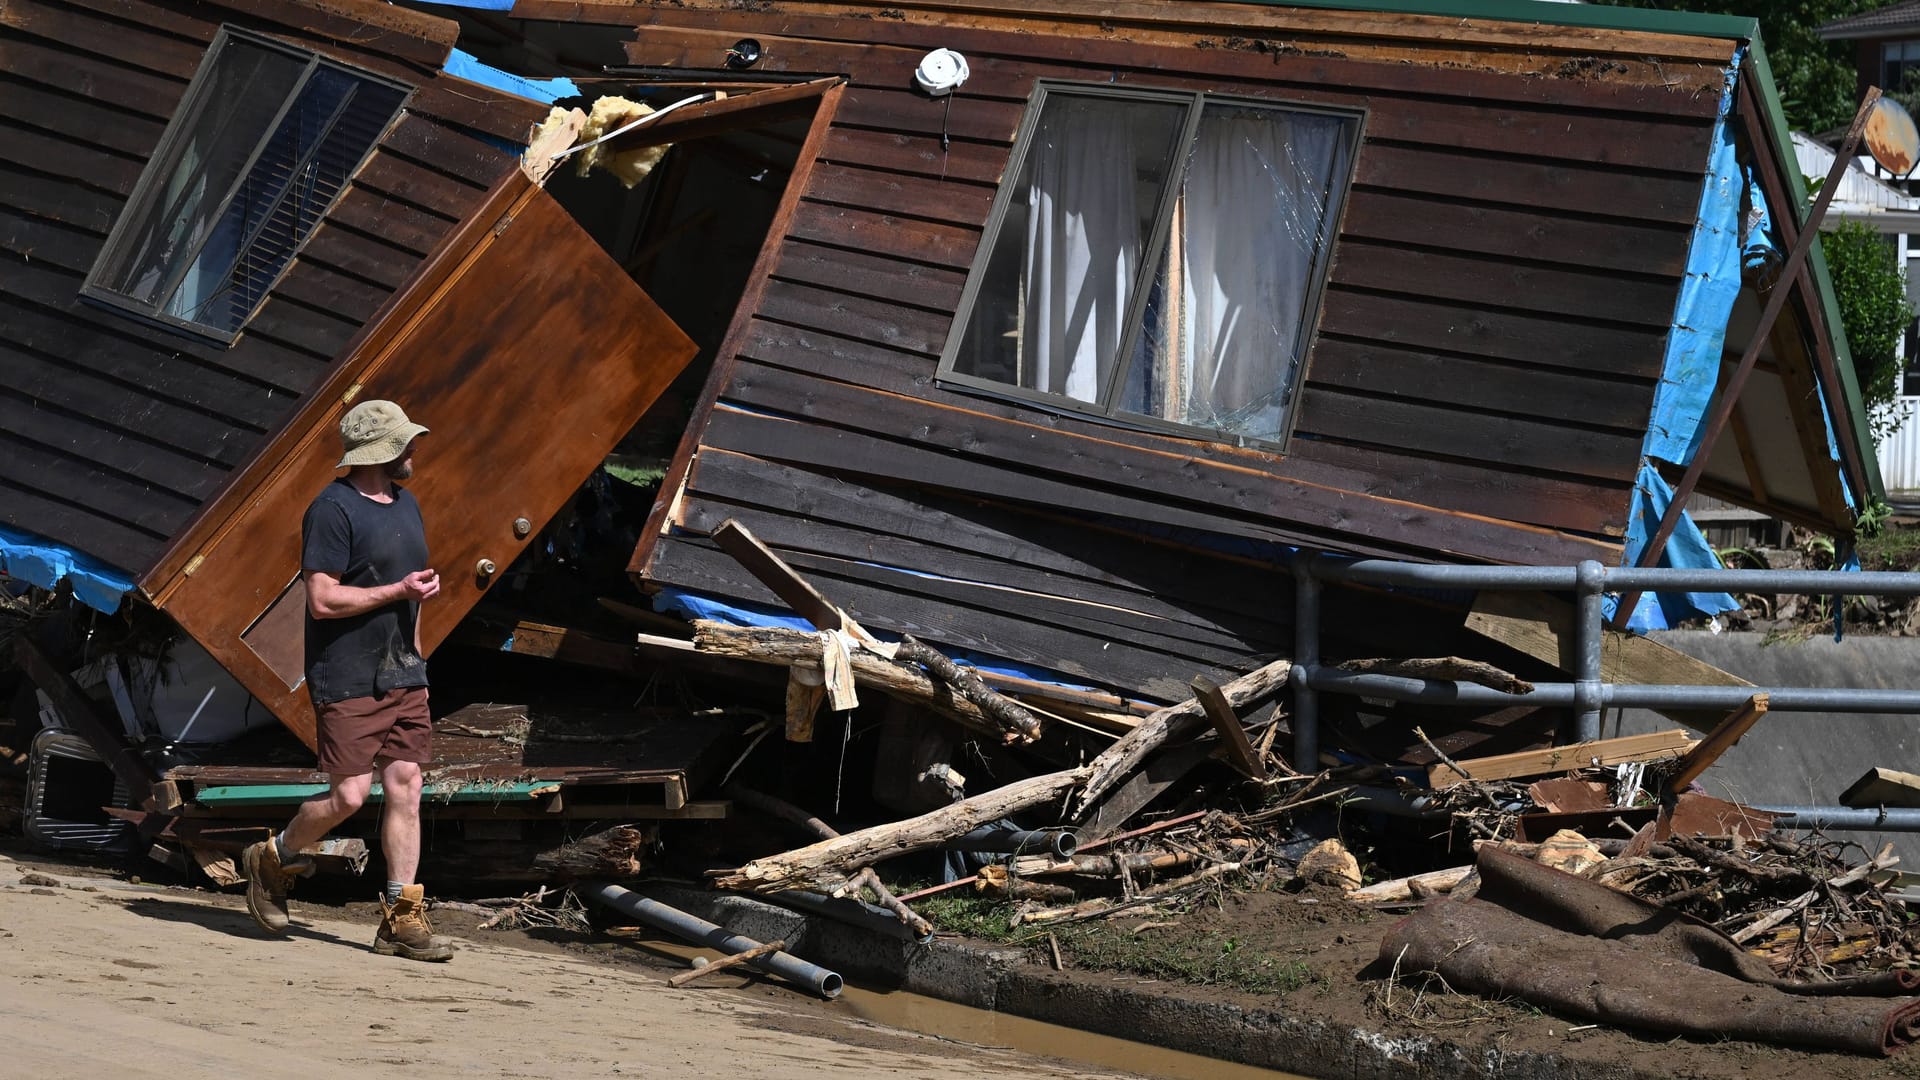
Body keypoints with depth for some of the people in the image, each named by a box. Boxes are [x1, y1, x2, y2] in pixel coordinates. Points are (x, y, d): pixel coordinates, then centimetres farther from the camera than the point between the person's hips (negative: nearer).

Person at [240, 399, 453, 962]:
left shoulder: (406, 505, 15)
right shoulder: (334, 509, -13)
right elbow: (323, 599, -18)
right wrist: (399, 590, -16)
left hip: (401, 677, 8)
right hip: (346, 679, -8)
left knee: (405, 788, 1)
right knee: (349, 795, -9)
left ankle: (402, 918, 4)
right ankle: (272, 859, 18)